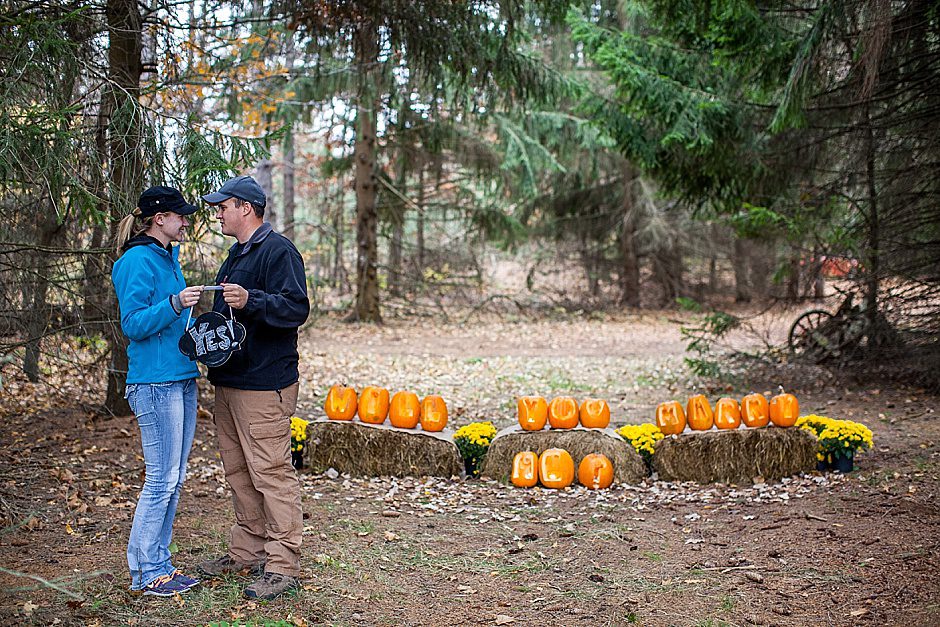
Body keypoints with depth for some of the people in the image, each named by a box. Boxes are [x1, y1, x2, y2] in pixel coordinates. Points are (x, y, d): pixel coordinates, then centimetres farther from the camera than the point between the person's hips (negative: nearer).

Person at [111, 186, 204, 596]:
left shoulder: (169, 258, 17)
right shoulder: (139, 261, -11)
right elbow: (134, 324, -17)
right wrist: (174, 304, -28)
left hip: (181, 380, 9)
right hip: (155, 383, -9)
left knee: (173, 479, 12)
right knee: (161, 480, -5)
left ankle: (159, 563, 21)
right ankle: (145, 573, 6)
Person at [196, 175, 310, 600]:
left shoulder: (278, 251, -11)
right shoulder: (237, 253, 20)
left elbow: (296, 308, -21)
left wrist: (250, 300, -34)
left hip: (264, 386, -10)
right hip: (229, 381, 10)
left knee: (271, 472, -7)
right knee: (238, 470, 15)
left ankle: (283, 565, -1)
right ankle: (247, 551, 27)